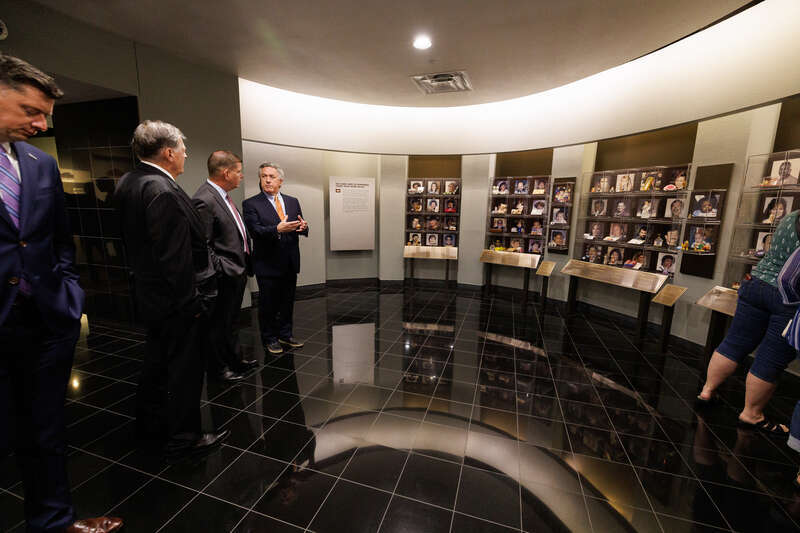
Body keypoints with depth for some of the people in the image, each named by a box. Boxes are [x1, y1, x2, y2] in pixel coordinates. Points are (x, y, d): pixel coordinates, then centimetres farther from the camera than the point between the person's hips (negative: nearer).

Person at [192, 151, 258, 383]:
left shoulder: (223, 195, 9)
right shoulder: (204, 200, -20)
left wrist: (244, 267, 15)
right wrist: (221, 271, -17)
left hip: (237, 271, 10)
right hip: (224, 276, -10)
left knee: (230, 320, 22)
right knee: (220, 324, 8)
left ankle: (235, 359, 38)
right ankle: (218, 368, 26)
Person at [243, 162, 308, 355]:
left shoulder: (293, 201, 10)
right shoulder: (251, 204, -5)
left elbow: (300, 227, 9)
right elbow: (255, 231, -16)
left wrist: (303, 227, -16)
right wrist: (277, 229, -33)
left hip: (290, 263, 5)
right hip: (268, 264, -4)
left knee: (288, 301, 16)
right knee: (268, 304, 8)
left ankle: (285, 334, 32)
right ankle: (269, 339, 24)